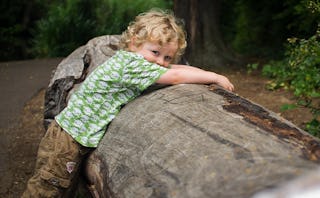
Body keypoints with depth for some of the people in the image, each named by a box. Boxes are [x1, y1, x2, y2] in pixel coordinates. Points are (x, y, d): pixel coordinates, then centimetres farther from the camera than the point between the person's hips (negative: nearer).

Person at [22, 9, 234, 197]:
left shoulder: (136, 62, 5)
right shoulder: (130, 63, -21)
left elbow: (176, 68, 11)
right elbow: (175, 77, -25)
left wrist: (209, 77, 0)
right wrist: (214, 77, -14)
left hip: (74, 132, 9)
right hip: (68, 139, -9)